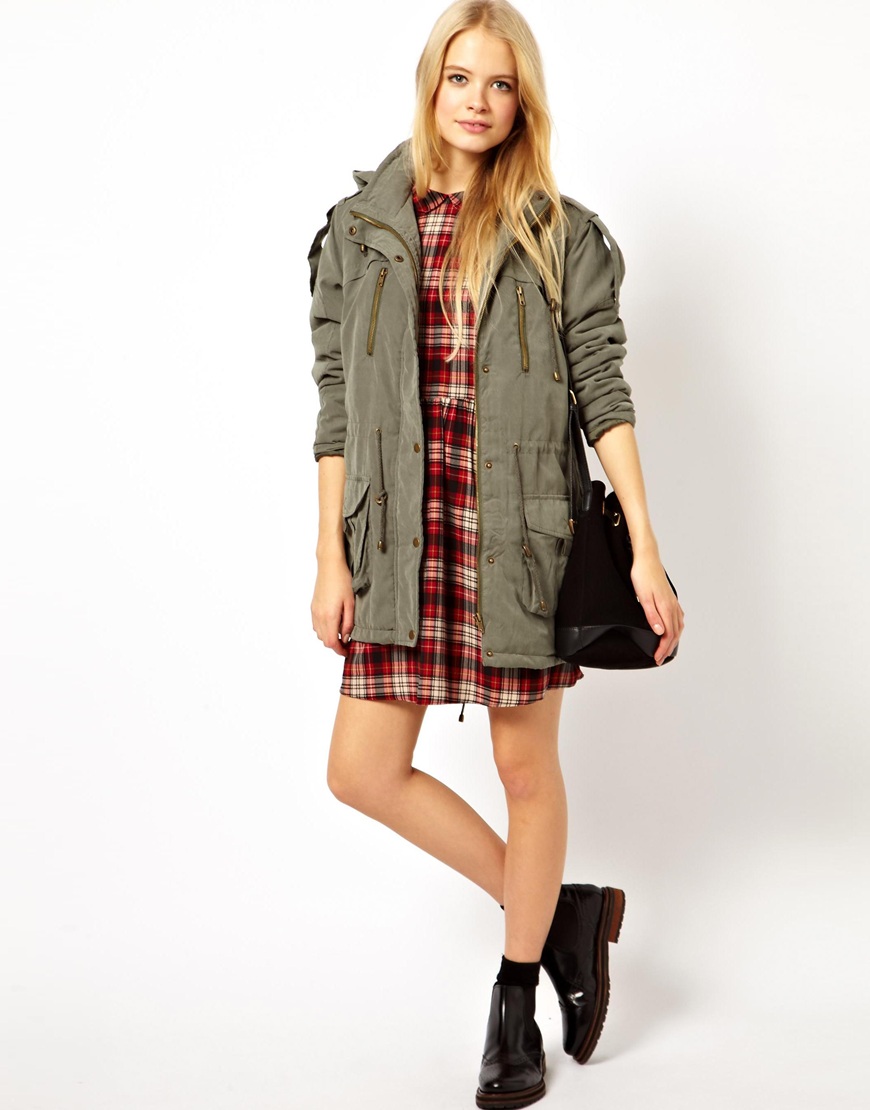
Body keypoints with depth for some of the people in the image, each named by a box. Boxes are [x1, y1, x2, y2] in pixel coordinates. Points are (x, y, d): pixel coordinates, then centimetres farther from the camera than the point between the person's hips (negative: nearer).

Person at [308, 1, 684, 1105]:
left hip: (519, 532, -2)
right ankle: (559, 912, 19)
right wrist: (331, 556, 2)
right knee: (362, 770, 0)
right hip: (404, 536, 3)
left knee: (526, 766, 6)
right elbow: (335, 403, 6)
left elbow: (603, 392, 0)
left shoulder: (562, 236, 3)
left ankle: (518, 993, 26)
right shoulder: (359, 229, 7)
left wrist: (645, 548, -7)